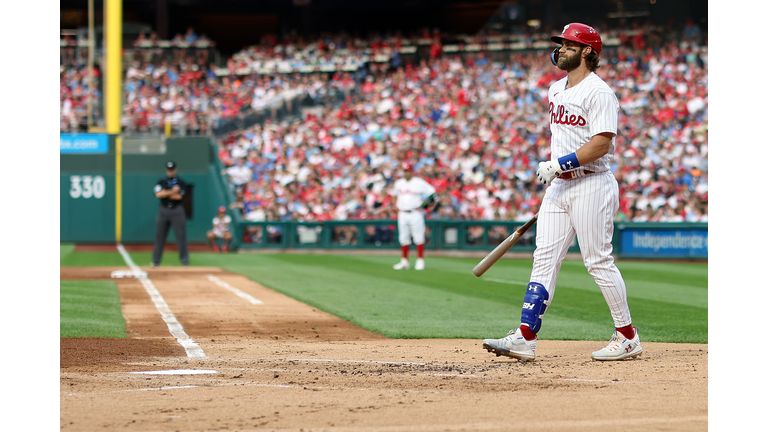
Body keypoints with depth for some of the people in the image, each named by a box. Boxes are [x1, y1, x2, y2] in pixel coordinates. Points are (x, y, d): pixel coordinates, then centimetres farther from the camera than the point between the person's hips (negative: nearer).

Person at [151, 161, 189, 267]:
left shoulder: (181, 183, 5)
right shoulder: (161, 182, 12)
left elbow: (179, 196, -10)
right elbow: (158, 194, -7)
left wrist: (165, 193, -3)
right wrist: (172, 192, -9)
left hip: (177, 211, -2)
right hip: (163, 210, 2)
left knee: (181, 236, -5)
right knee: (159, 235, 2)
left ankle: (184, 260, 0)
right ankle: (155, 261, 6)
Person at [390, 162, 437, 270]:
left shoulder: (419, 183, -4)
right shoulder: (398, 183, 11)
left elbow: (432, 195, -3)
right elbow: (394, 195, 28)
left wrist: (423, 205, -10)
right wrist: (397, 206, 13)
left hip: (416, 213, -5)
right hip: (402, 214, 5)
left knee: (418, 237, -4)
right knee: (403, 239, 6)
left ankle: (420, 261, 0)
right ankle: (404, 261, 12)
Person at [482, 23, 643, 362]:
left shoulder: (598, 92, -12)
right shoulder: (556, 90, 16)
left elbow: (601, 143, -21)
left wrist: (559, 164, -22)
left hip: (592, 184, -9)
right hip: (559, 185, 9)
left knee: (598, 261, -5)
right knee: (544, 259, 1)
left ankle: (628, 337, 7)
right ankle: (525, 338, -3)